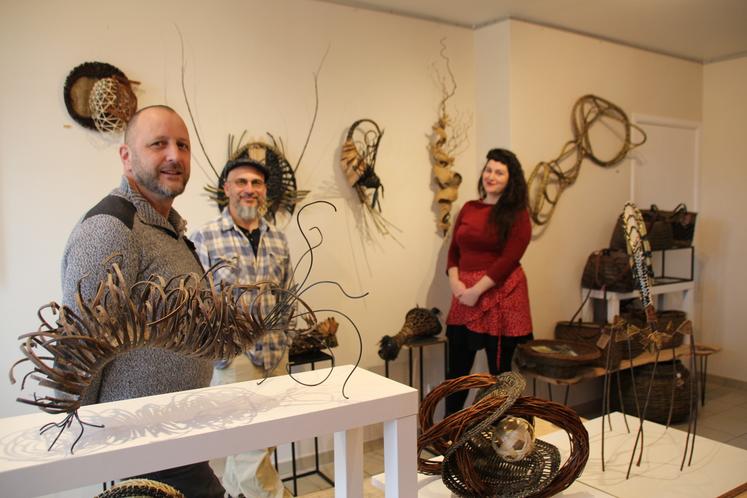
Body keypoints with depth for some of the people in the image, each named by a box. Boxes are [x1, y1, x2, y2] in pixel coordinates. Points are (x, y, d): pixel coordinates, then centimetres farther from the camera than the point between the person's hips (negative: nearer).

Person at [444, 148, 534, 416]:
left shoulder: (517, 215, -2)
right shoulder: (468, 208, 13)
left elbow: (509, 259, -11)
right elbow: (454, 250, 11)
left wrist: (477, 290, -16)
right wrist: (455, 281, -6)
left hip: (500, 296, -4)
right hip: (465, 297, 4)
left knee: (499, 369, 7)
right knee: (457, 368, 9)